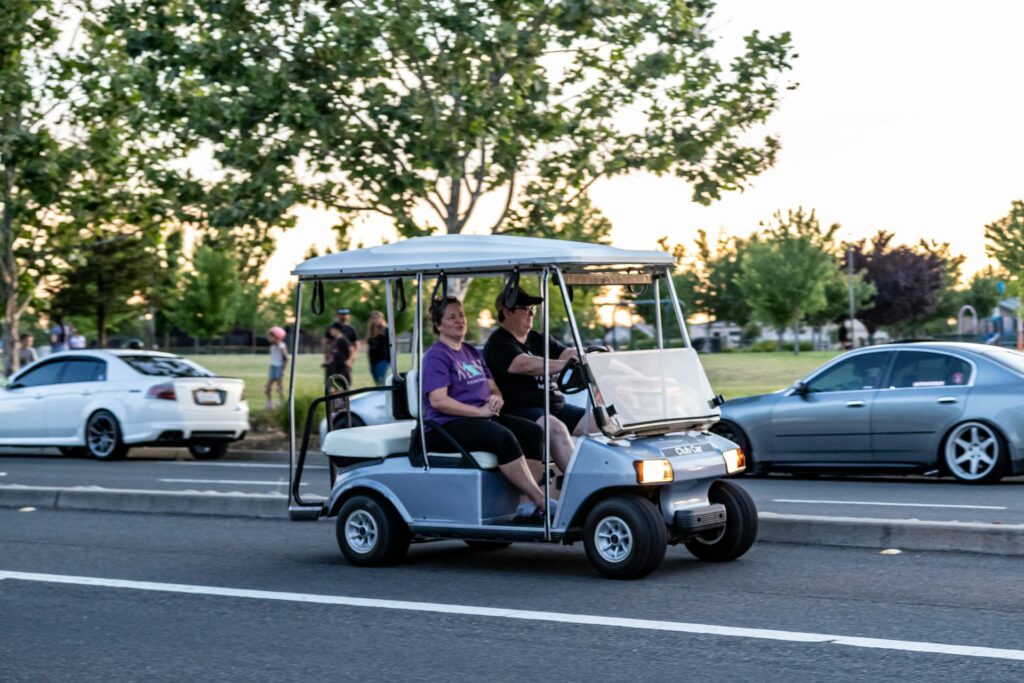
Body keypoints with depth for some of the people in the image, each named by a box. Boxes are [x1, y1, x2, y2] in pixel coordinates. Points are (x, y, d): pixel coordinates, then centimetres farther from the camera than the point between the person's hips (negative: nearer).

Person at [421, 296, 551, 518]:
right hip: (448, 425, -8)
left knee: (533, 432, -13)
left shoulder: (471, 352, 21)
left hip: (482, 416, 8)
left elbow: (492, 387, 22)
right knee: (503, 437, -33)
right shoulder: (435, 356, -5)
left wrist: (496, 399, -4)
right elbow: (438, 401, -17)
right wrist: (479, 411, -20)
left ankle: (529, 501, -24)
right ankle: (541, 502, -30)